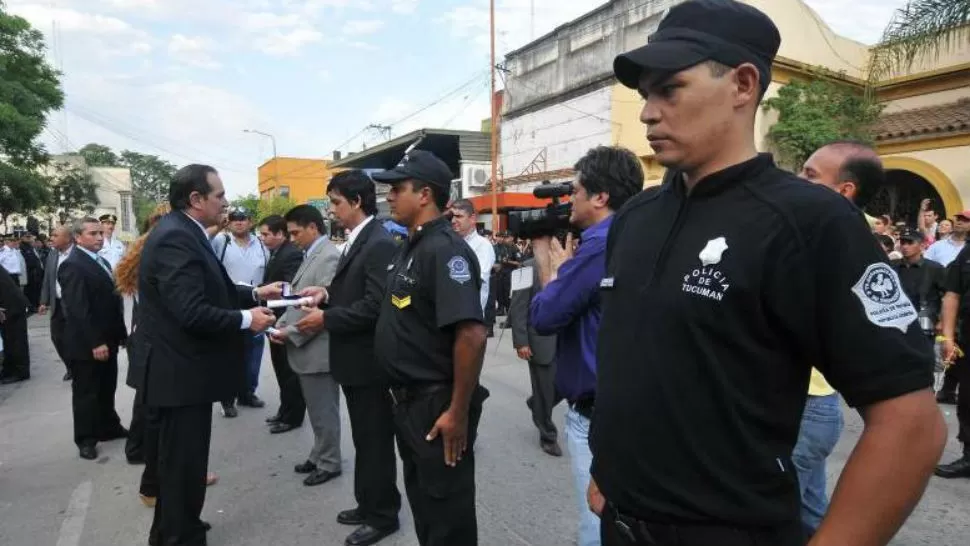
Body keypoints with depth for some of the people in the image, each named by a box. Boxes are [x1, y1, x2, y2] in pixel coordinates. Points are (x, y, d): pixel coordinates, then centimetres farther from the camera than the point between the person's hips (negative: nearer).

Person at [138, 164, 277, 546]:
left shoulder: (184, 232, 10)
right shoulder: (175, 238, -23)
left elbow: (212, 291, 13)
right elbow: (193, 312, -30)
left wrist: (254, 295, 3)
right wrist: (246, 320, -19)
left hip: (183, 368, 11)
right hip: (181, 372, -11)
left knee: (180, 458, 24)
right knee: (183, 461, 4)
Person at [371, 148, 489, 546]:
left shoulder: (445, 250, -21)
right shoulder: (410, 248, 10)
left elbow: (472, 334, -28)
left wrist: (459, 412, -24)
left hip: (437, 407, -9)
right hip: (409, 401, 9)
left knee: (448, 514, 8)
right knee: (422, 505, 24)